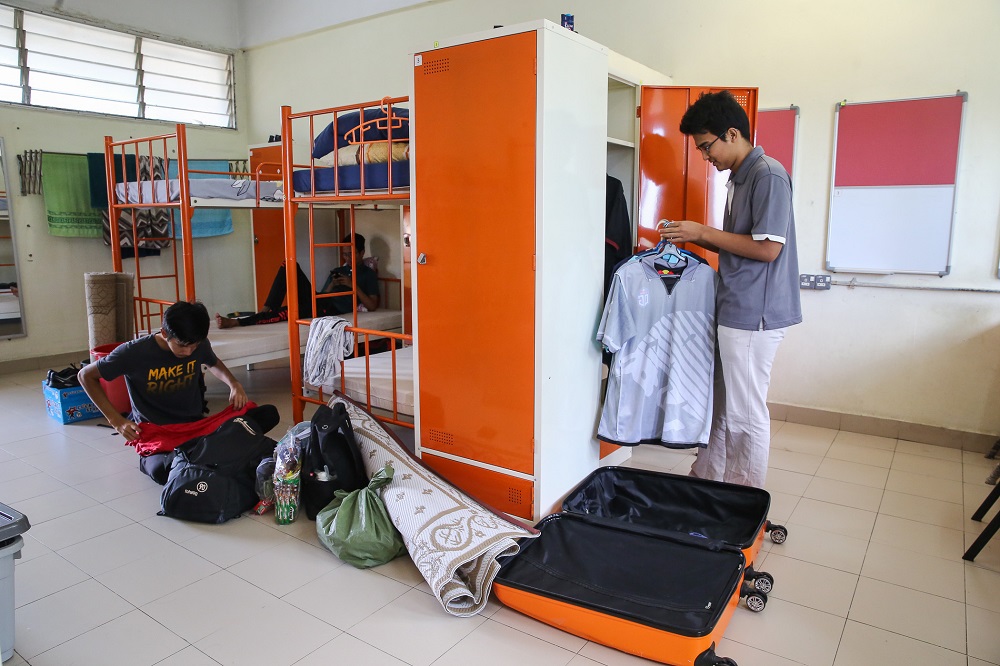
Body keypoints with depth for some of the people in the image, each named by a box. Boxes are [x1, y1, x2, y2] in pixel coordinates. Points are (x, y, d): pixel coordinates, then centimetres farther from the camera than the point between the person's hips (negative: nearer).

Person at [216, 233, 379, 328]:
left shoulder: (369, 275, 11)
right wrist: (332, 285, 2)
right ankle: (265, 311, -22)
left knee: (289, 311, -33)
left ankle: (235, 322, -35)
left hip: (334, 309, -7)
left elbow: (372, 306, -1)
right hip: (319, 301, 7)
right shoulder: (338, 271, 28)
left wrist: (352, 285, -8)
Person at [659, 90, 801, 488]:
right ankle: (706, 478, 31)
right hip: (733, 310, 10)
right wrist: (693, 237, 7)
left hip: (753, 314, -10)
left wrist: (704, 232, -13)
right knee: (720, 402, 17)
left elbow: (767, 248, -20)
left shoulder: (768, 175, -14)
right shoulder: (739, 178, 16)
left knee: (746, 413, 1)